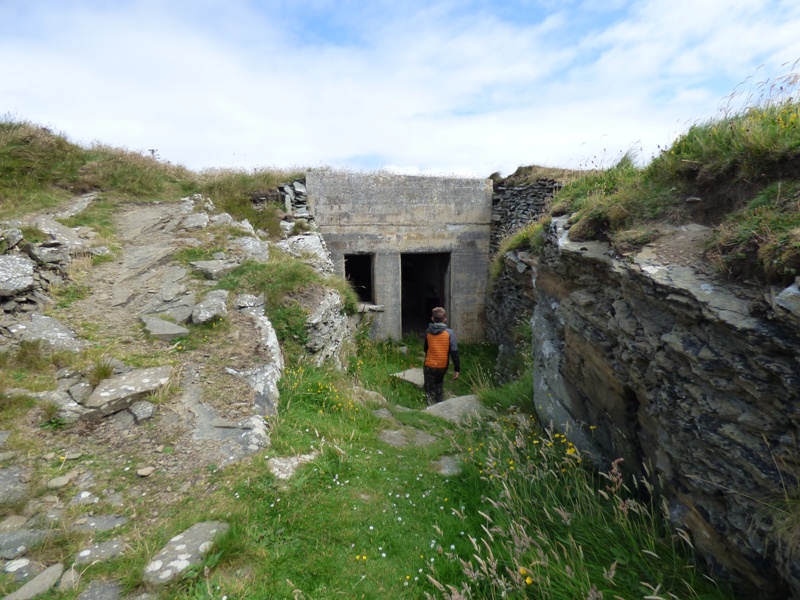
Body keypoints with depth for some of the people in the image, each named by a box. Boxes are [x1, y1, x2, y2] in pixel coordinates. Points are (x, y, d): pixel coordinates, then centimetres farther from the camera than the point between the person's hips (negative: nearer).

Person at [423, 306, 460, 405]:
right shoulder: (449, 332, -11)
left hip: (429, 366, -1)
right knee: (438, 386, 26)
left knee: (430, 391, 8)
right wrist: (457, 369, -8)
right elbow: (454, 351, -14)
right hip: (442, 366, 1)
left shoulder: (428, 331, -4)